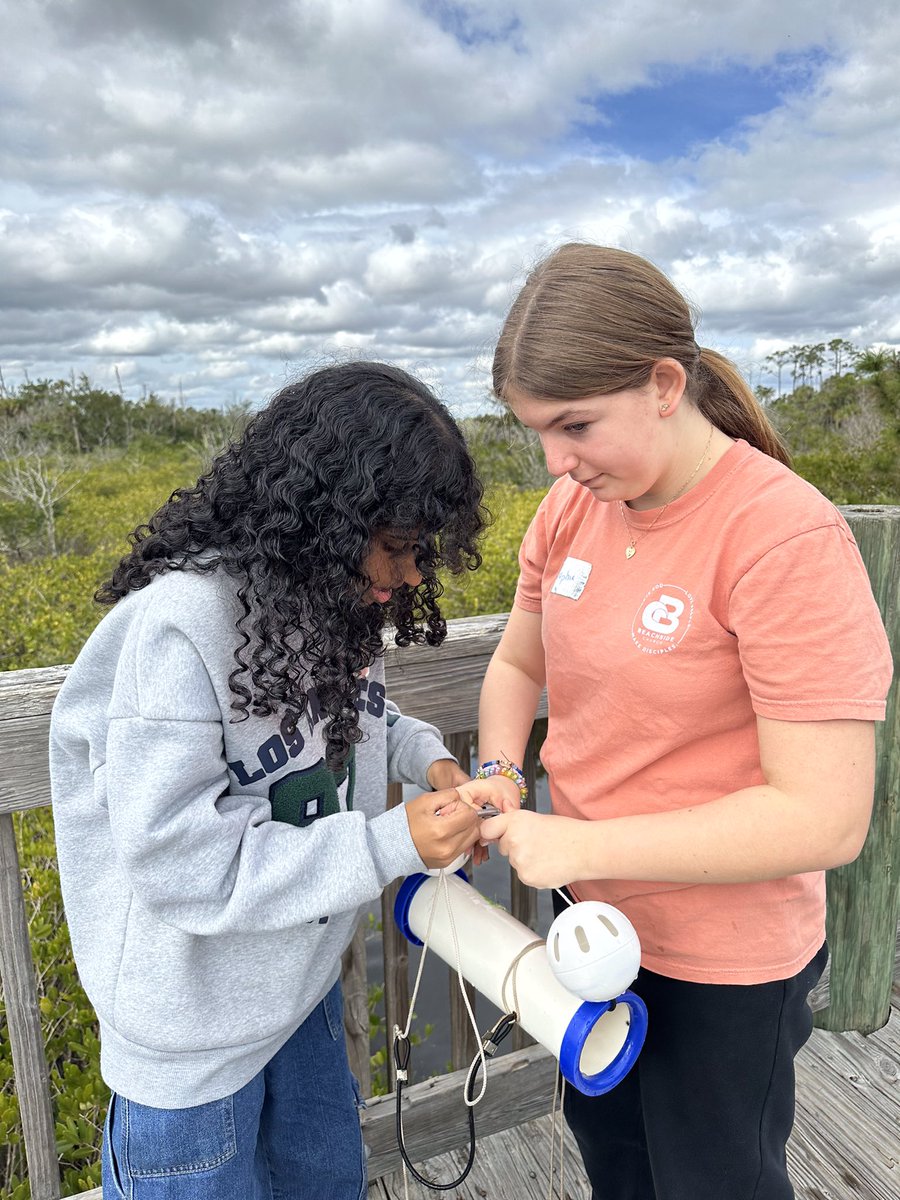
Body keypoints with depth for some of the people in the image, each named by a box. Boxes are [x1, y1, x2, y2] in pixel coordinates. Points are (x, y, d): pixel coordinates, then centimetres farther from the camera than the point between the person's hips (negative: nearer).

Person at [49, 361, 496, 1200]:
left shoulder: (327, 597, -9)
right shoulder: (178, 626, -31)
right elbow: (177, 859, -29)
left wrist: (421, 753, -10)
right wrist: (393, 844, -30)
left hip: (301, 978, 7)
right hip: (196, 1031, -7)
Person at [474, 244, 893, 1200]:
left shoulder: (785, 539, -26)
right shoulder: (572, 507, -7)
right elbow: (516, 663, 7)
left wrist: (579, 845, -28)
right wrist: (498, 778, -12)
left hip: (723, 968, -6)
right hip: (597, 922, 6)